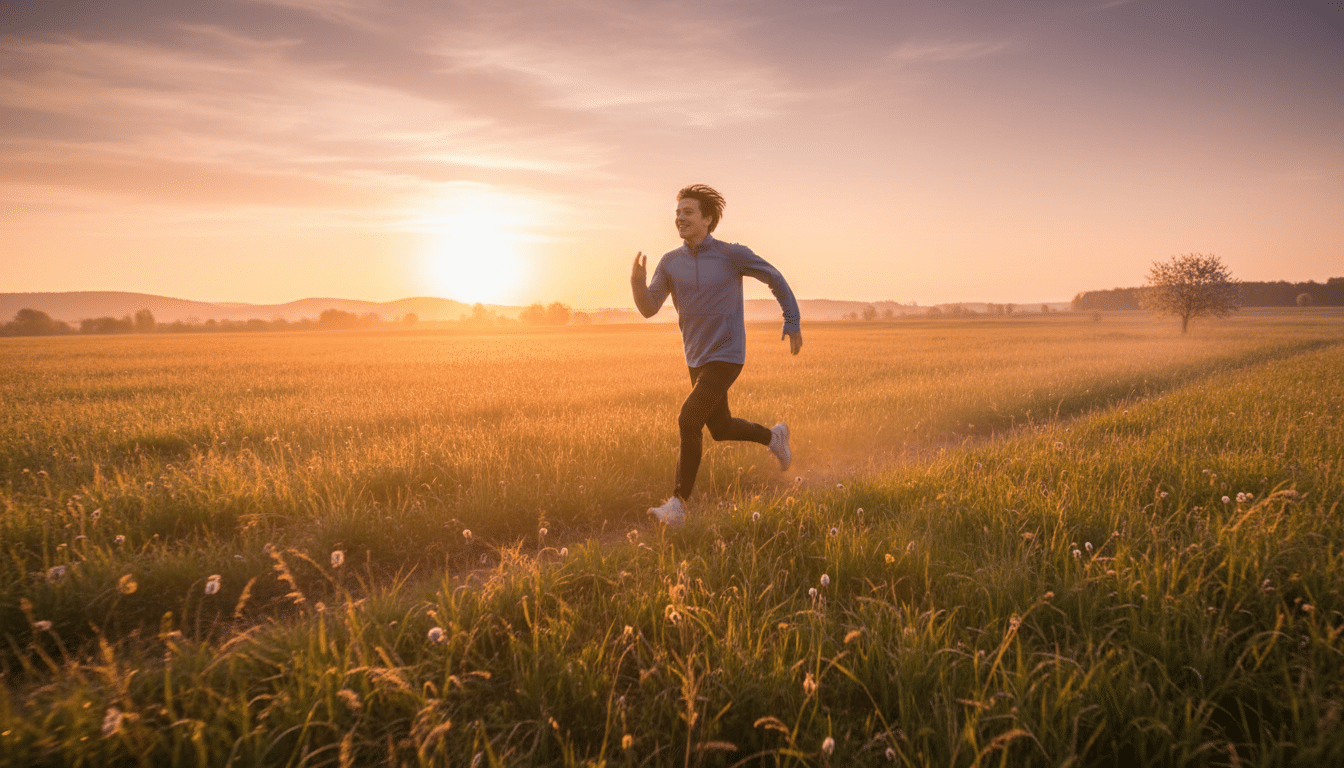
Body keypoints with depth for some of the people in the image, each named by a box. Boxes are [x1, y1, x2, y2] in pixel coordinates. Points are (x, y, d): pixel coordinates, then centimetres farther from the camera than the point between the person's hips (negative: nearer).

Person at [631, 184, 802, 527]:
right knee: (721, 429, 19)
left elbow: (775, 278, 3)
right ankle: (772, 436, 48)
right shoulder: (670, 262, 1)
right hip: (697, 359, 7)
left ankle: (677, 505, -12)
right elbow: (648, 309, -5)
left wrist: (793, 323, 4)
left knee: (688, 420, -20)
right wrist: (637, 281, -26)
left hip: (726, 357, -7)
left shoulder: (732, 254, -10)